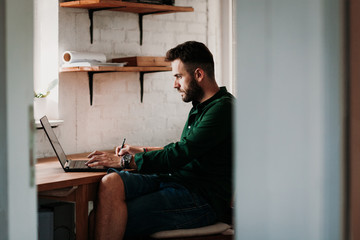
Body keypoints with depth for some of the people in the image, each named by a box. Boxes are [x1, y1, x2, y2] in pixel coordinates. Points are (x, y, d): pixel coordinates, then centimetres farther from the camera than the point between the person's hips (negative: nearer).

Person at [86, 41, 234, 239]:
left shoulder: (223, 108, -13)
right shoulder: (200, 107, 20)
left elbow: (181, 154, -20)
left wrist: (125, 161, -15)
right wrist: (143, 151, 24)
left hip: (204, 199, -9)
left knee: (117, 220, -22)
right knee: (111, 183, -17)